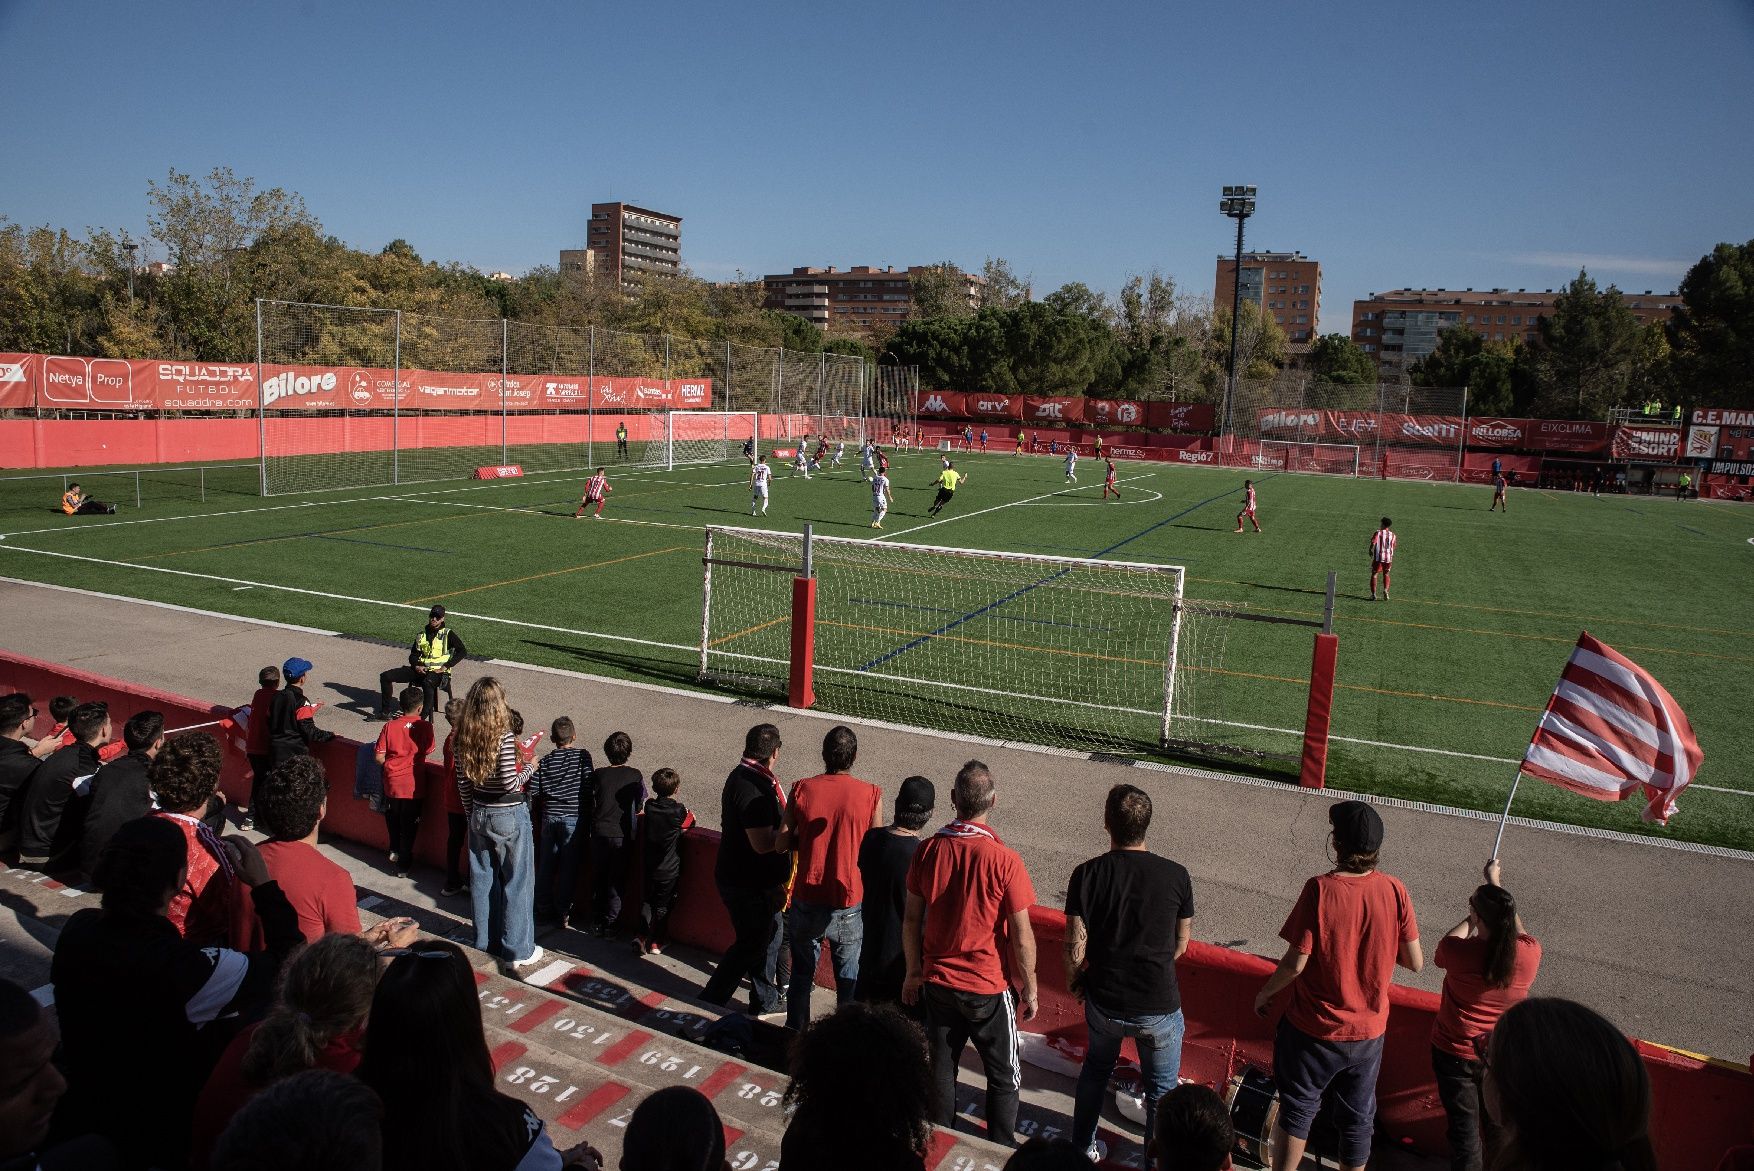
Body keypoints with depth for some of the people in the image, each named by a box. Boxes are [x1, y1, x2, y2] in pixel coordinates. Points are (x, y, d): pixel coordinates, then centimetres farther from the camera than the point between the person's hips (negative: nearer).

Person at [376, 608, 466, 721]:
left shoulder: (448, 634, 1)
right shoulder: (422, 633, 16)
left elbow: (462, 651, -7)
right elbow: (413, 654, 18)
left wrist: (445, 667, -13)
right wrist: (416, 666, -5)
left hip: (437, 671, -6)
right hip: (420, 669, 6)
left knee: (428, 684, -43)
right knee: (385, 677, -6)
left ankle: (422, 717, -42)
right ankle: (385, 712, 2)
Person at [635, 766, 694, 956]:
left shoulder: (649, 806, -6)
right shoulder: (679, 810, -16)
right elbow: (691, 821, 1)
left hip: (649, 867, 3)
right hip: (670, 869, -3)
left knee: (648, 901, 18)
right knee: (663, 905, 11)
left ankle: (642, 935, 5)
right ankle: (656, 942, 17)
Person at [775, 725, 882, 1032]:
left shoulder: (802, 789, -9)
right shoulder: (871, 795, -12)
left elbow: (783, 843, -5)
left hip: (807, 901, 1)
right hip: (849, 904, -1)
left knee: (802, 973, 21)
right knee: (849, 980, 17)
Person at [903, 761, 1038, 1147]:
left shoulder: (928, 850, -11)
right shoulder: (1004, 860, -22)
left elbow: (911, 920, 0)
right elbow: (1022, 938, -15)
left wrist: (914, 972, 14)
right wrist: (1029, 990, 0)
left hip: (937, 983, 4)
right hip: (988, 988, -3)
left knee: (940, 1070, 20)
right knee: (1004, 1078, 17)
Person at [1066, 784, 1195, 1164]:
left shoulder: (1087, 874, -14)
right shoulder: (1176, 875, -13)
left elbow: (1075, 948, -12)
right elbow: (1181, 944, 0)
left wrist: (1075, 980, 8)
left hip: (1105, 1001, 2)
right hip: (1159, 1007, -2)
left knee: (1096, 1070, 28)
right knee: (1162, 1090, 20)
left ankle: (1082, 1148, 42)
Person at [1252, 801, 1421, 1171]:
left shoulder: (1320, 889, -22)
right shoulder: (1394, 890, -12)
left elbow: (1296, 962, -20)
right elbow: (1415, 962, -5)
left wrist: (1265, 993, -2)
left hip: (1314, 1029, -3)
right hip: (1369, 1030, 3)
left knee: (1297, 1110, 16)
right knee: (1357, 1119, 21)